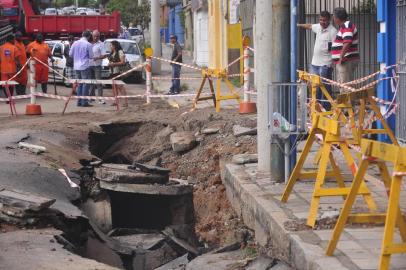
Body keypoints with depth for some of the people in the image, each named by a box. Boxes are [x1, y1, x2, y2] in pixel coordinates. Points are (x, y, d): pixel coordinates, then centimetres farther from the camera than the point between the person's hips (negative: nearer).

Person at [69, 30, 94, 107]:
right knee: (86, 85, -1)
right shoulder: (88, 44, -11)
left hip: (76, 67, 5)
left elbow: (70, 54, 9)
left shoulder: (75, 43, 3)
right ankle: (84, 102, -5)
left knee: (79, 84, 13)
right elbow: (91, 56, -5)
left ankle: (79, 101, 13)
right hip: (85, 66, -5)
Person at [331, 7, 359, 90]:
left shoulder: (347, 26, -15)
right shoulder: (344, 26, 18)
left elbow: (347, 43, -28)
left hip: (346, 61, -11)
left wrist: (341, 58, -25)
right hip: (343, 61, 11)